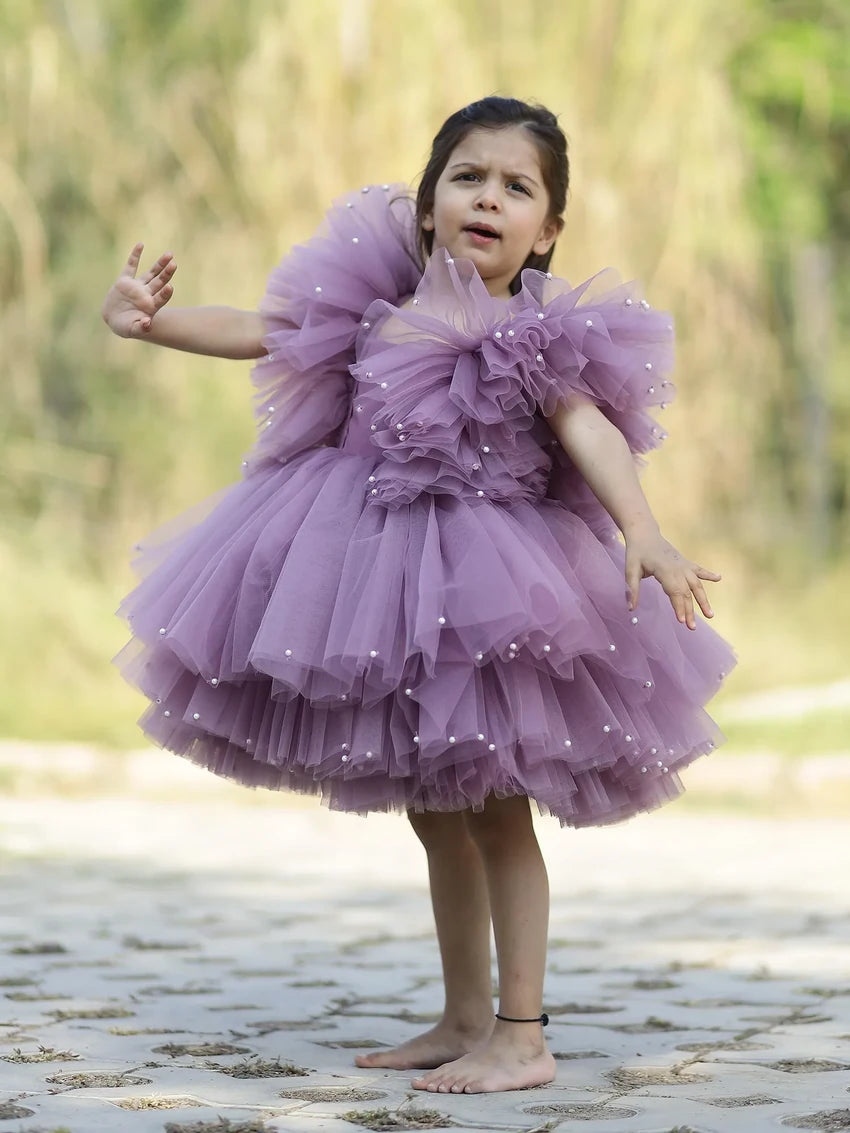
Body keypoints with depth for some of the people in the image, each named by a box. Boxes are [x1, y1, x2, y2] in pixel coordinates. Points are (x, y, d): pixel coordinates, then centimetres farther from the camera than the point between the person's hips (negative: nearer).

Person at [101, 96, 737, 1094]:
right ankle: (463, 1020, 27)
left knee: (494, 809, -1)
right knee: (432, 812, 15)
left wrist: (645, 535, -40)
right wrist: (151, 321, -3)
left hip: (486, 583, -6)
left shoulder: (542, 332, -13)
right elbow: (258, 332, 8)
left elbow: (589, 428, -26)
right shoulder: (382, 297, 1)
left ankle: (520, 1037, 6)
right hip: (379, 564, 6)